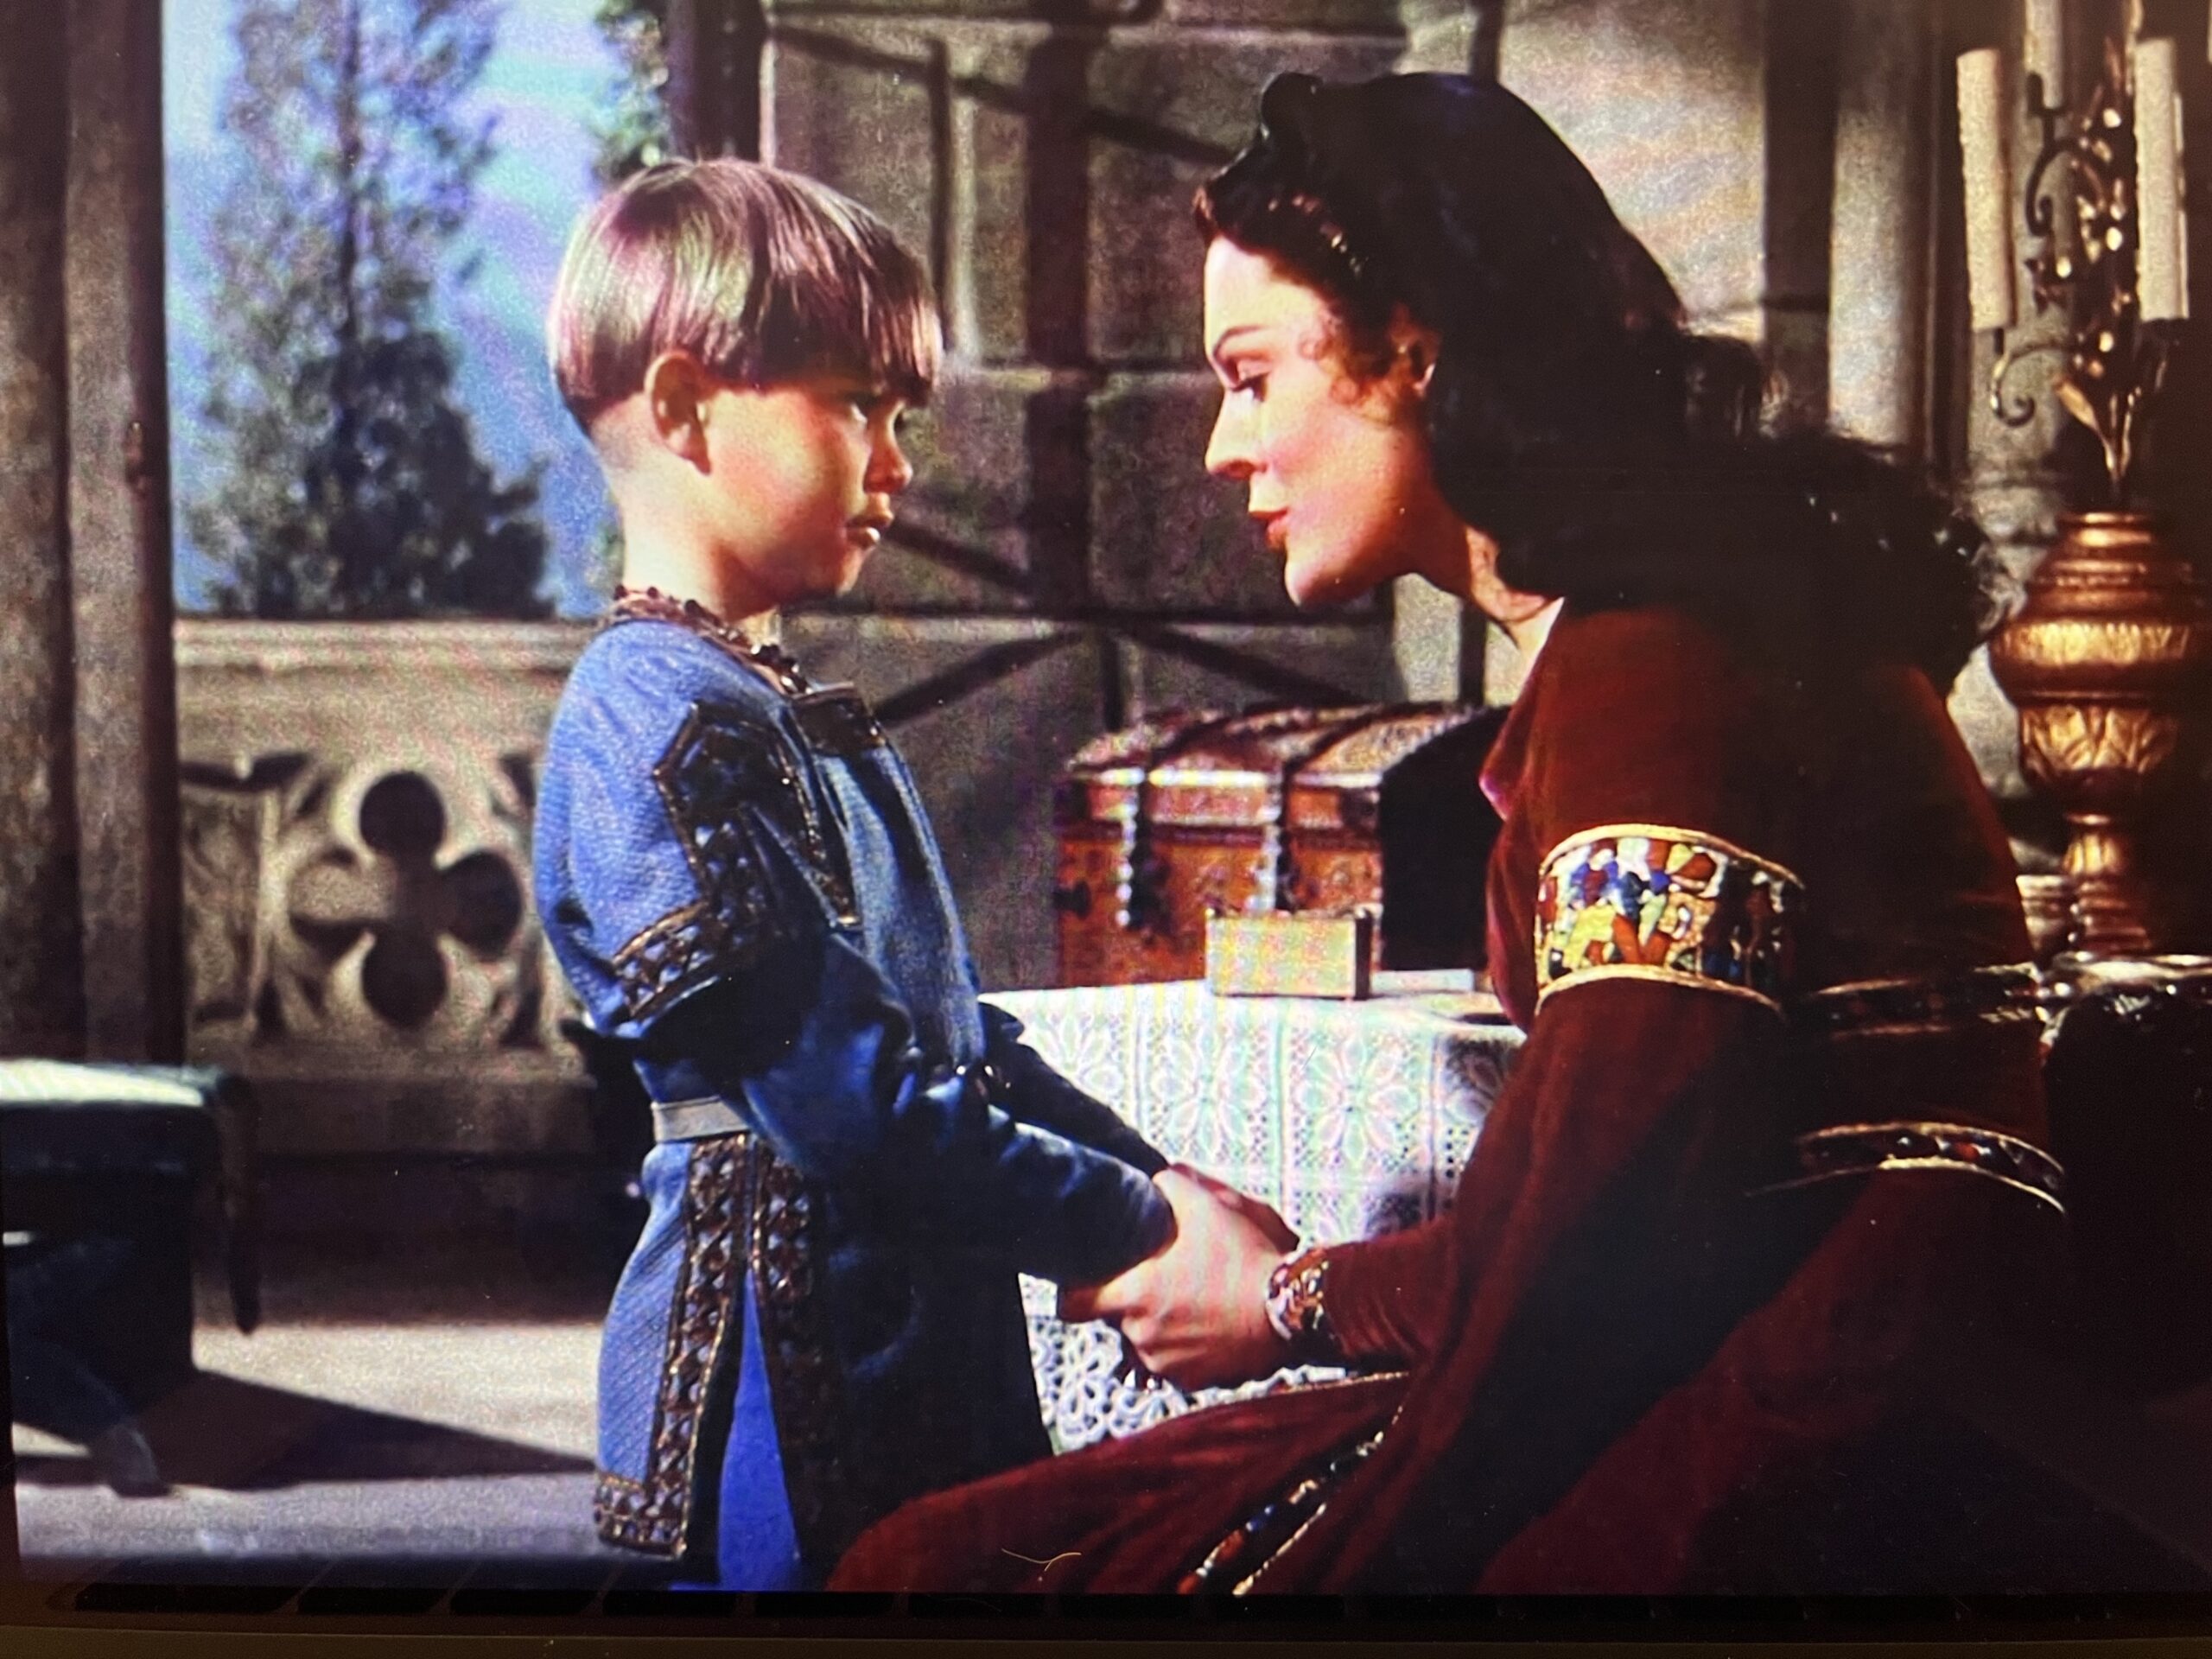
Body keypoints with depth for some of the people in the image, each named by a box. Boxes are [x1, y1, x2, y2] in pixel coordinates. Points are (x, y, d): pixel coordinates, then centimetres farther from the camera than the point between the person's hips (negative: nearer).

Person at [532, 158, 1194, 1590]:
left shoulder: (801, 713, 17)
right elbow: (858, 1109, -21)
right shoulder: (658, 721, -15)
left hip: (927, 1353, 9)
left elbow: (961, 1035, 18)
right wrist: (1139, 1230, -15)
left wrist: (1164, 1184, 7)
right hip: (788, 1373, -9)